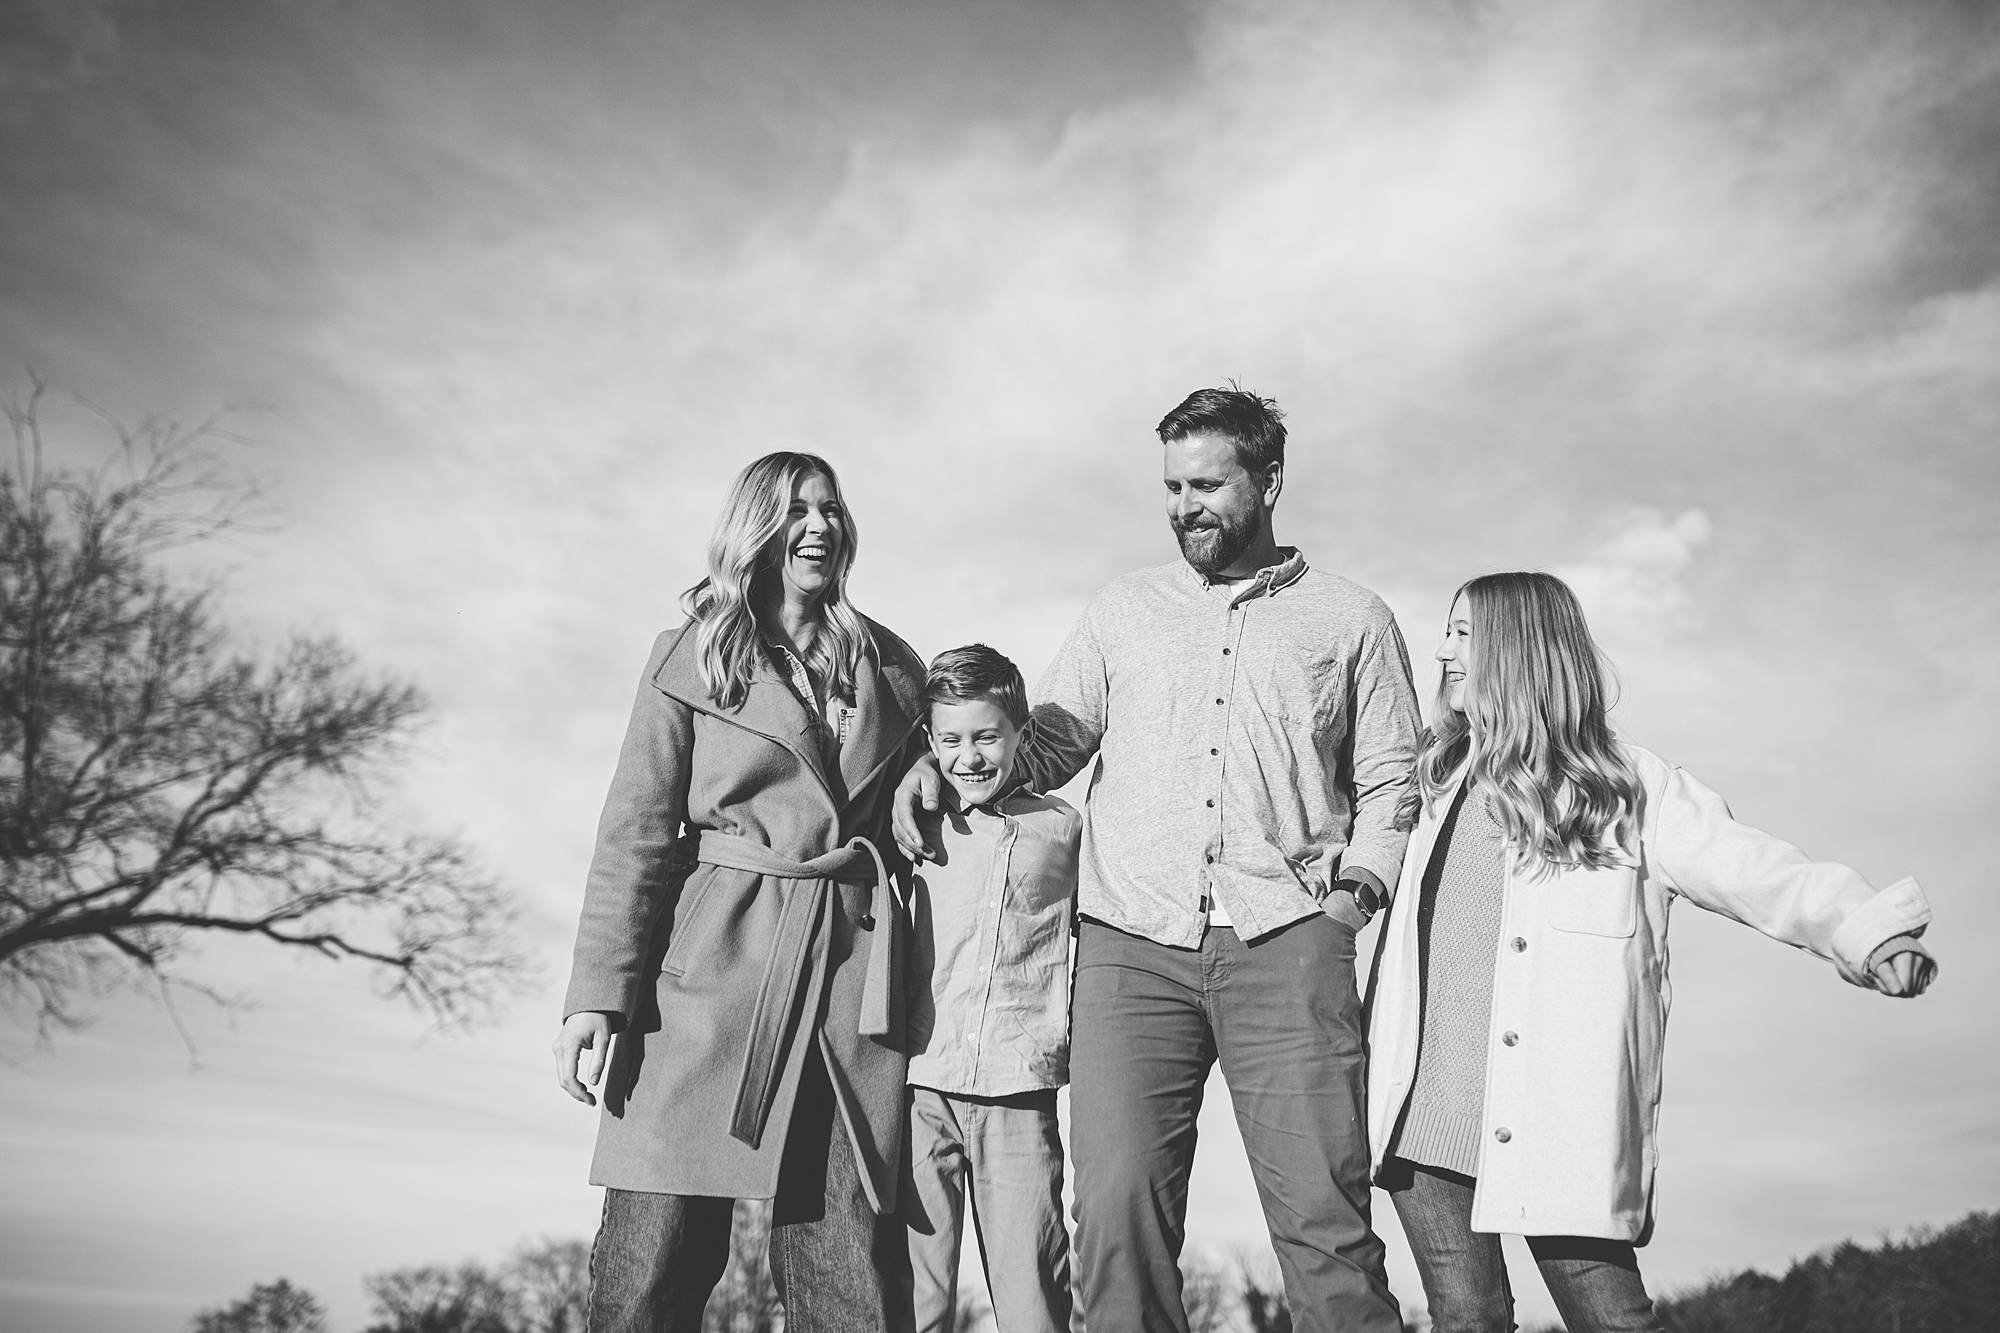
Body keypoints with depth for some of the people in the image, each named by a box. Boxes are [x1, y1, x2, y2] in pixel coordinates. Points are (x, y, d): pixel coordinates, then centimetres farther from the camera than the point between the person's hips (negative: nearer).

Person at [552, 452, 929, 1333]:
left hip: (855, 976, 2)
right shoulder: (689, 660, 7)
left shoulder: (892, 668, 16)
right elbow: (635, 833, 1)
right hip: (712, 968, -2)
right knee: (650, 1262, -5)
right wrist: (598, 994, -8)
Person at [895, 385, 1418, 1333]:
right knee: (1118, 1203, -8)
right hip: (1132, 944, 2)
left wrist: (1357, 883, -1)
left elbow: (1391, 781, 14)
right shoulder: (1121, 612, 20)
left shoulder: (1351, 620, 15)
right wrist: (941, 762, 1)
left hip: (1285, 944, -1)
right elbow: (1049, 739, 18)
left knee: (1323, 1212, -6)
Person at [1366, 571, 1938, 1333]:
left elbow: (1749, 870, -9)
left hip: (1557, 1122, -4)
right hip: (1422, 1111, 4)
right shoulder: (1442, 781, 18)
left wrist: (1865, 927, -23)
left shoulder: (1629, 790, 2)